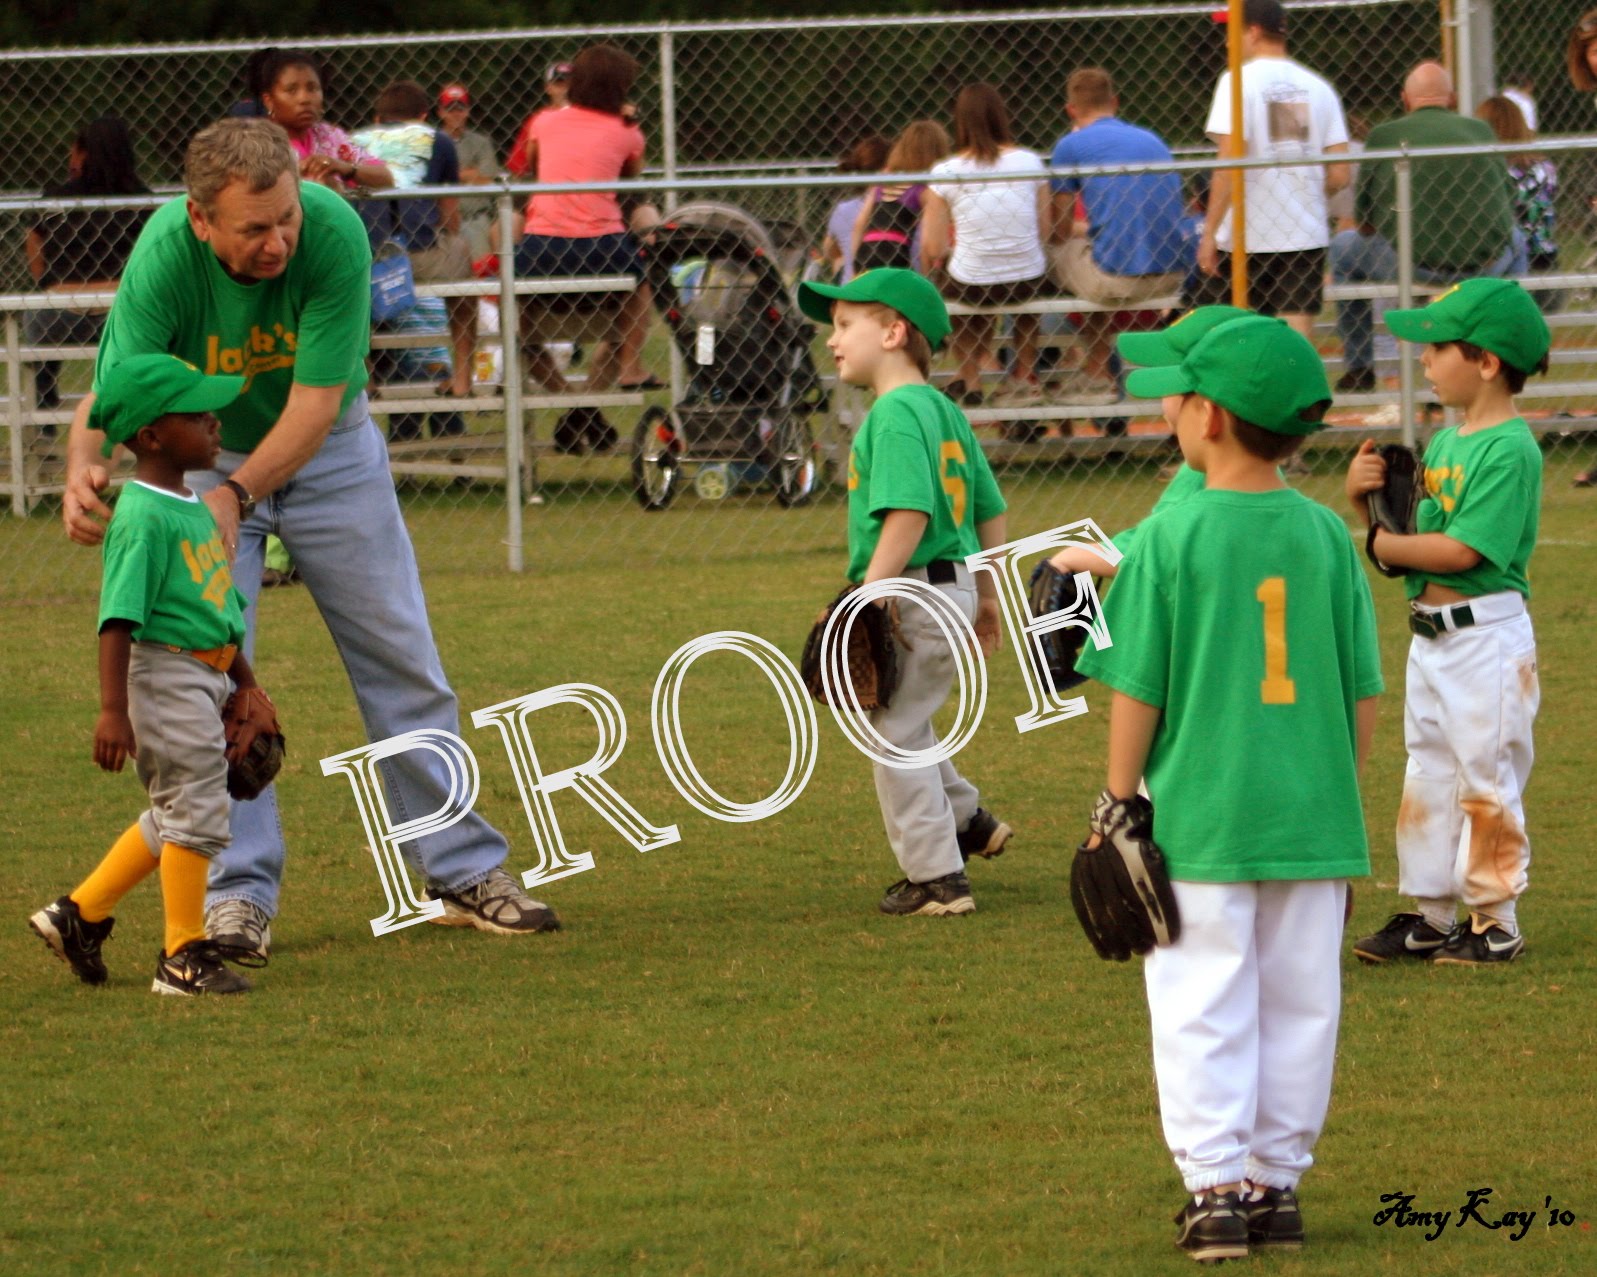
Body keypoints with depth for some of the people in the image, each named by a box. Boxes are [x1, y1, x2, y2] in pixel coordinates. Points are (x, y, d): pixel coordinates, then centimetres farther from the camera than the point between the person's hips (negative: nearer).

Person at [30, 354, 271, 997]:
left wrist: (249, 686, 24)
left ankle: (80, 914, 25)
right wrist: (112, 710, -27)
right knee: (195, 813, -5)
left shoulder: (193, 507, 13)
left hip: (205, 677, 10)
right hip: (165, 674, -10)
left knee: (174, 817, 17)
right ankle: (184, 957, 4)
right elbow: (118, 619, -22)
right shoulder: (142, 517, -18)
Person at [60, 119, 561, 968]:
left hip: (330, 451, 1)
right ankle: (239, 891, -2)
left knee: (402, 660, 5)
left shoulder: (334, 233, -33)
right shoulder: (163, 256, -32)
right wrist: (84, 469, -58)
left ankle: (464, 870, 17)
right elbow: (109, 390, -36)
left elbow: (314, 404, -33)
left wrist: (239, 493, -47)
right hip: (203, 457, -1)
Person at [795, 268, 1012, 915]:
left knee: (896, 732, 0)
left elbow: (909, 514, -27)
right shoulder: (944, 411, 13)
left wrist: (867, 595, -26)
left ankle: (937, 878, 4)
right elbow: (989, 509, 18)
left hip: (914, 592, -10)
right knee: (901, 719, 25)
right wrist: (987, 596, 26)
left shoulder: (895, 414, -16)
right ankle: (969, 821, 32)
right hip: (955, 586, 10)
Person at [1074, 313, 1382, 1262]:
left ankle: (1215, 1188, -2)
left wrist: (1121, 802, 3)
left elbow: (1138, 690, -7)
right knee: (1299, 1004, 10)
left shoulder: (1172, 539, -9)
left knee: (1203, 1007, 1)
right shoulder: (1327, 537, 1)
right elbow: (1363, 693, 5)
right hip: (1313, 823, 3)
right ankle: (1278, 1184, 14)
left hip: (1200, 822, -3)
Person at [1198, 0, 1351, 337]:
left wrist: (1210, 232, -10)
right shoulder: (1317, 87, 7)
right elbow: (1339, 175, 6)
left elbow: (1229, 167, -14)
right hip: (1307, 235, 4)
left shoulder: (1239, 81, -7)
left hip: (1246, 235, -4)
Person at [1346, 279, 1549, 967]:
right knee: (1427, 775, 14)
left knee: (1486, 779, -1)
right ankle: (1429, 915, 22)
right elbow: (1405, 531, 10)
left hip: (1488, 637, -9)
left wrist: (1379, 542, -15)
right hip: (1429, 635, 9)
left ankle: (1497, 921, 7)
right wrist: (1366, 497, -7)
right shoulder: (1444, 443, 11)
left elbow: (1462, 549, -22)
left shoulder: (1511, 450, -17)